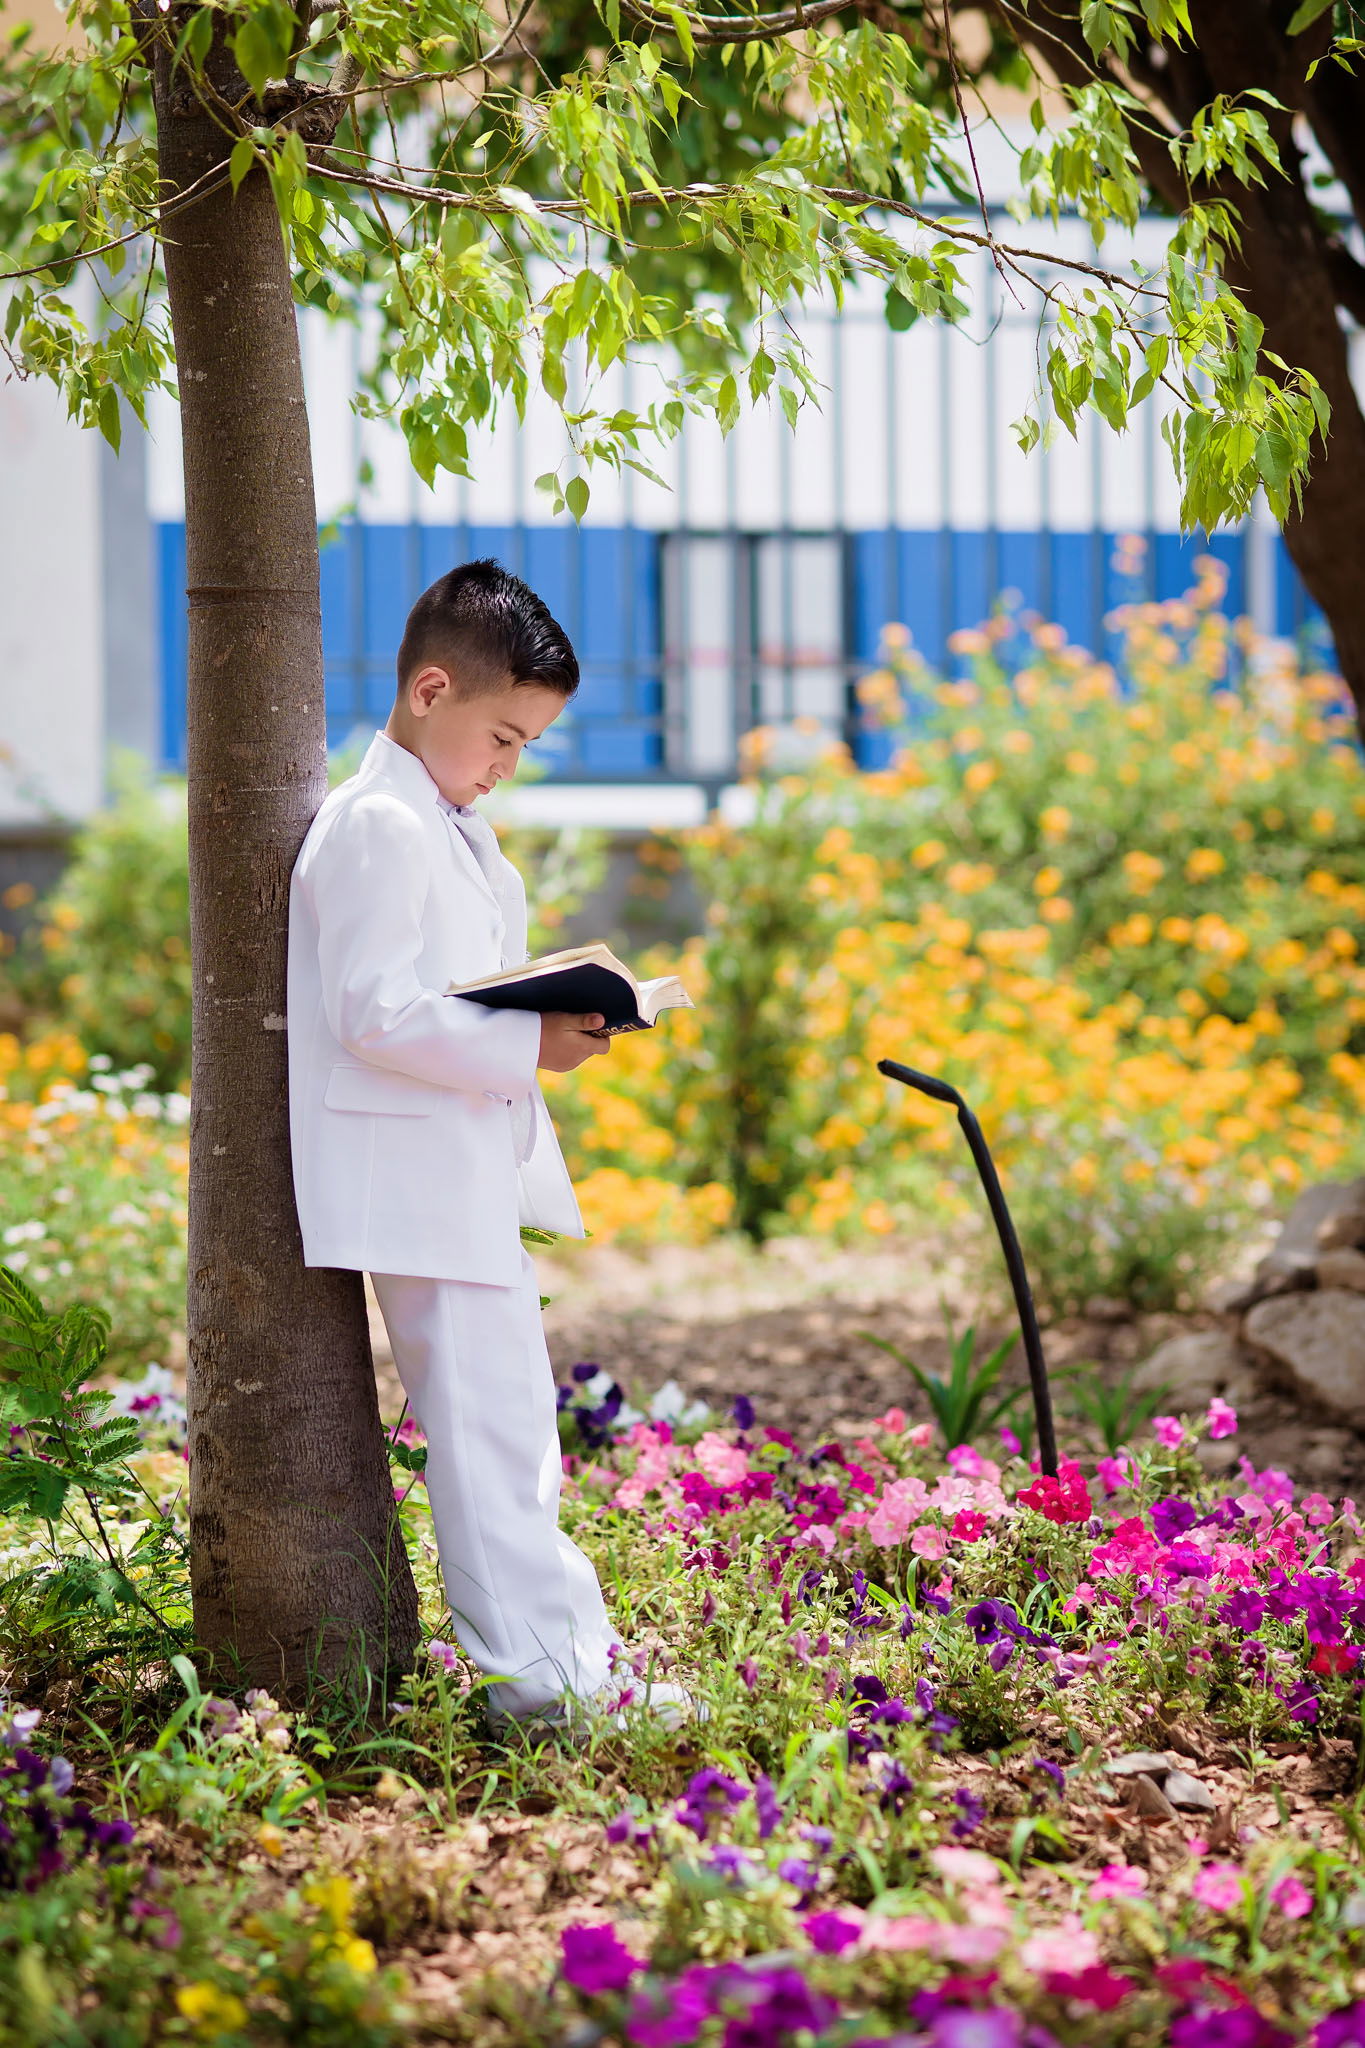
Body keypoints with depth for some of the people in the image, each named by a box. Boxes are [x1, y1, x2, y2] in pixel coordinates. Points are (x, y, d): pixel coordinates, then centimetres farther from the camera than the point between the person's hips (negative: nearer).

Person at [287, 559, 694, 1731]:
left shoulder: (451, 828, 18)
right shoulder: (379, 828, -15)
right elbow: (376, 1015, -23)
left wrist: (559, 1021, 9)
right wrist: (528, 1047, -22)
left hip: (478, 1174, 11)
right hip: (427, 1184, -11)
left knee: (510, 1423, 16)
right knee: (488, 1424, -9)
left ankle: (568, 1642, 25)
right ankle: (538, 1673, -6)